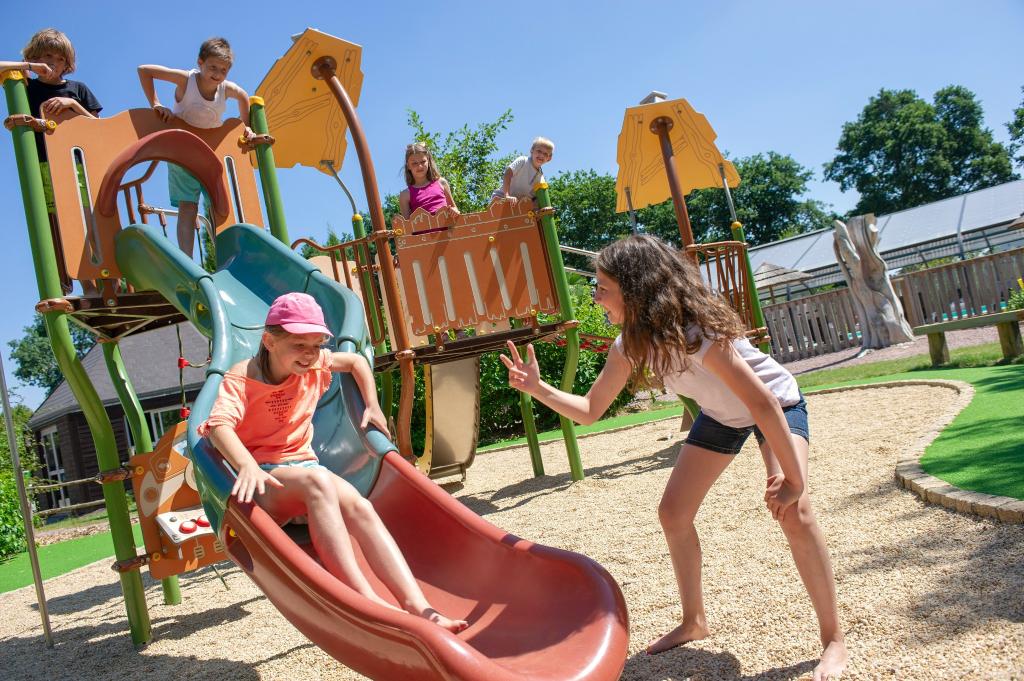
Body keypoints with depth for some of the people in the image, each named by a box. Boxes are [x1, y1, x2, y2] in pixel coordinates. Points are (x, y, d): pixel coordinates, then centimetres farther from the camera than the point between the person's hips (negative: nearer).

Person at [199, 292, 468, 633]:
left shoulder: (314, 365, 7)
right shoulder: (242, 378, -10)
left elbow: (357, 361, 25)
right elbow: (219, 425, -28)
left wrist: (372, 406, 15)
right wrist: (247, 465, -46)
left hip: (303, 466, 5)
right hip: (263, 478, -5)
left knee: (358, 506, -28)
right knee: (318, 480, -39)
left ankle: (417, 605, -39)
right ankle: (365, 598, -44)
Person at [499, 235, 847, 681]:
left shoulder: (697, 331, -39)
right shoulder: (630, 346, -16)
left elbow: (762, 402, -38)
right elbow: (590, 411, -9)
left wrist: (793, 479, -36)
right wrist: (537, 388, -23)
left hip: (777, 405, -7)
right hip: (720, 417, 7)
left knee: (792, 513, -26)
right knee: (673, 513, 3)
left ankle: (834, 641, -8)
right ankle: (694, 622, 23)